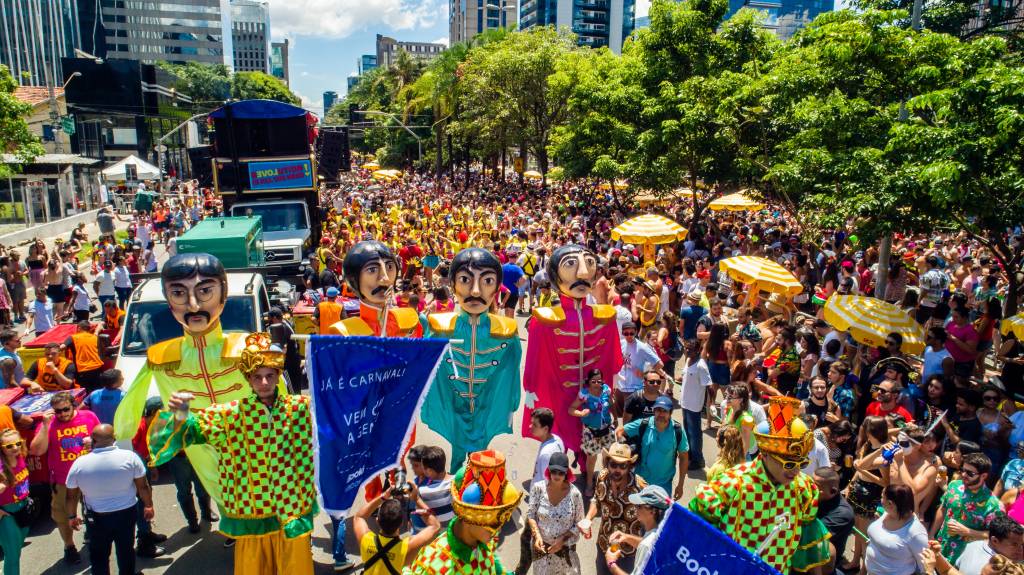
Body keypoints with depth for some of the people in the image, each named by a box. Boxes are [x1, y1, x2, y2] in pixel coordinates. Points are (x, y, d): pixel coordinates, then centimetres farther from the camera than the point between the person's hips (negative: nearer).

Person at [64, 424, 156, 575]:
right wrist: (148, 505, 8)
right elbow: (143, 486, -8)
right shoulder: (130, 457, -15)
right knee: (126, 551, 17)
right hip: (126, 513, 0)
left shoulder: (79, 463, -12)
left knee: (98, 555, 18)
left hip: (97, 517, 0)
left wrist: (72, 516, 16)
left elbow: (72, 496, 0)